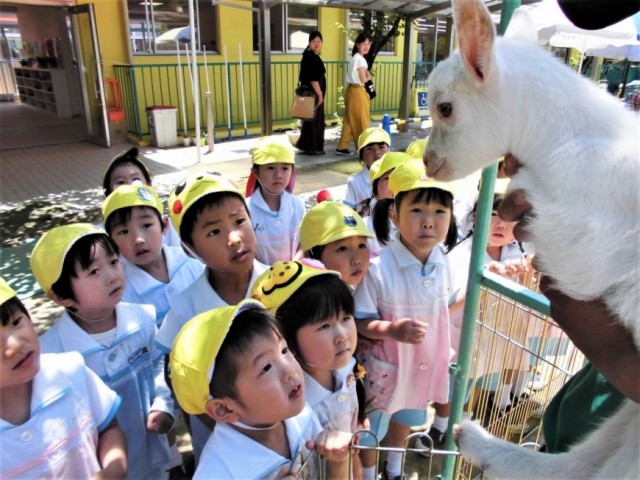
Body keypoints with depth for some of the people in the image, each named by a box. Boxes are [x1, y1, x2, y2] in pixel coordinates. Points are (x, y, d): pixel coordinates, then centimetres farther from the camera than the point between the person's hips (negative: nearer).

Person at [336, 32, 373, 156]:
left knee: (349, 120, 11)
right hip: (358, 92, -9)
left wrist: (366, 75, 2)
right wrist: (369, 77, 4)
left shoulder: (354, 58, 14)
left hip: (351, 90, 9)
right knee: (361, 121, 0)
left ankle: (342, 147, 14)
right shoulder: (360, 59, -15)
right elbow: (363, 79, -15)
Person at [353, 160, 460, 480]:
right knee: (371, 430, 20)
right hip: (385, 368, -5)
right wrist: (392, 329, -37)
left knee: (404, 421, 33)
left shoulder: (443, 265, -12)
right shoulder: (378, 269, -31)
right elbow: (359, 322, -23)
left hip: (425, 364, 6)